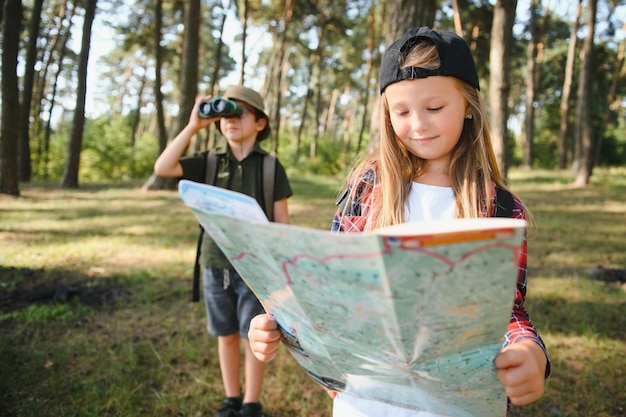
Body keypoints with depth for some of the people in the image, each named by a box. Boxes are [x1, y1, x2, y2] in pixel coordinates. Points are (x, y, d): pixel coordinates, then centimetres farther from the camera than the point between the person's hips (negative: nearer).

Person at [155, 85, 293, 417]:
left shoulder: (270, 167, -3)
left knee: (253, 338, 7)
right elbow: (163, 168, -11)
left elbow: (282, 222, -2)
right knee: (226, 336, 14)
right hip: (216, 266, 3)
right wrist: (193, 125, -14)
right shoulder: (210, 162, 3)